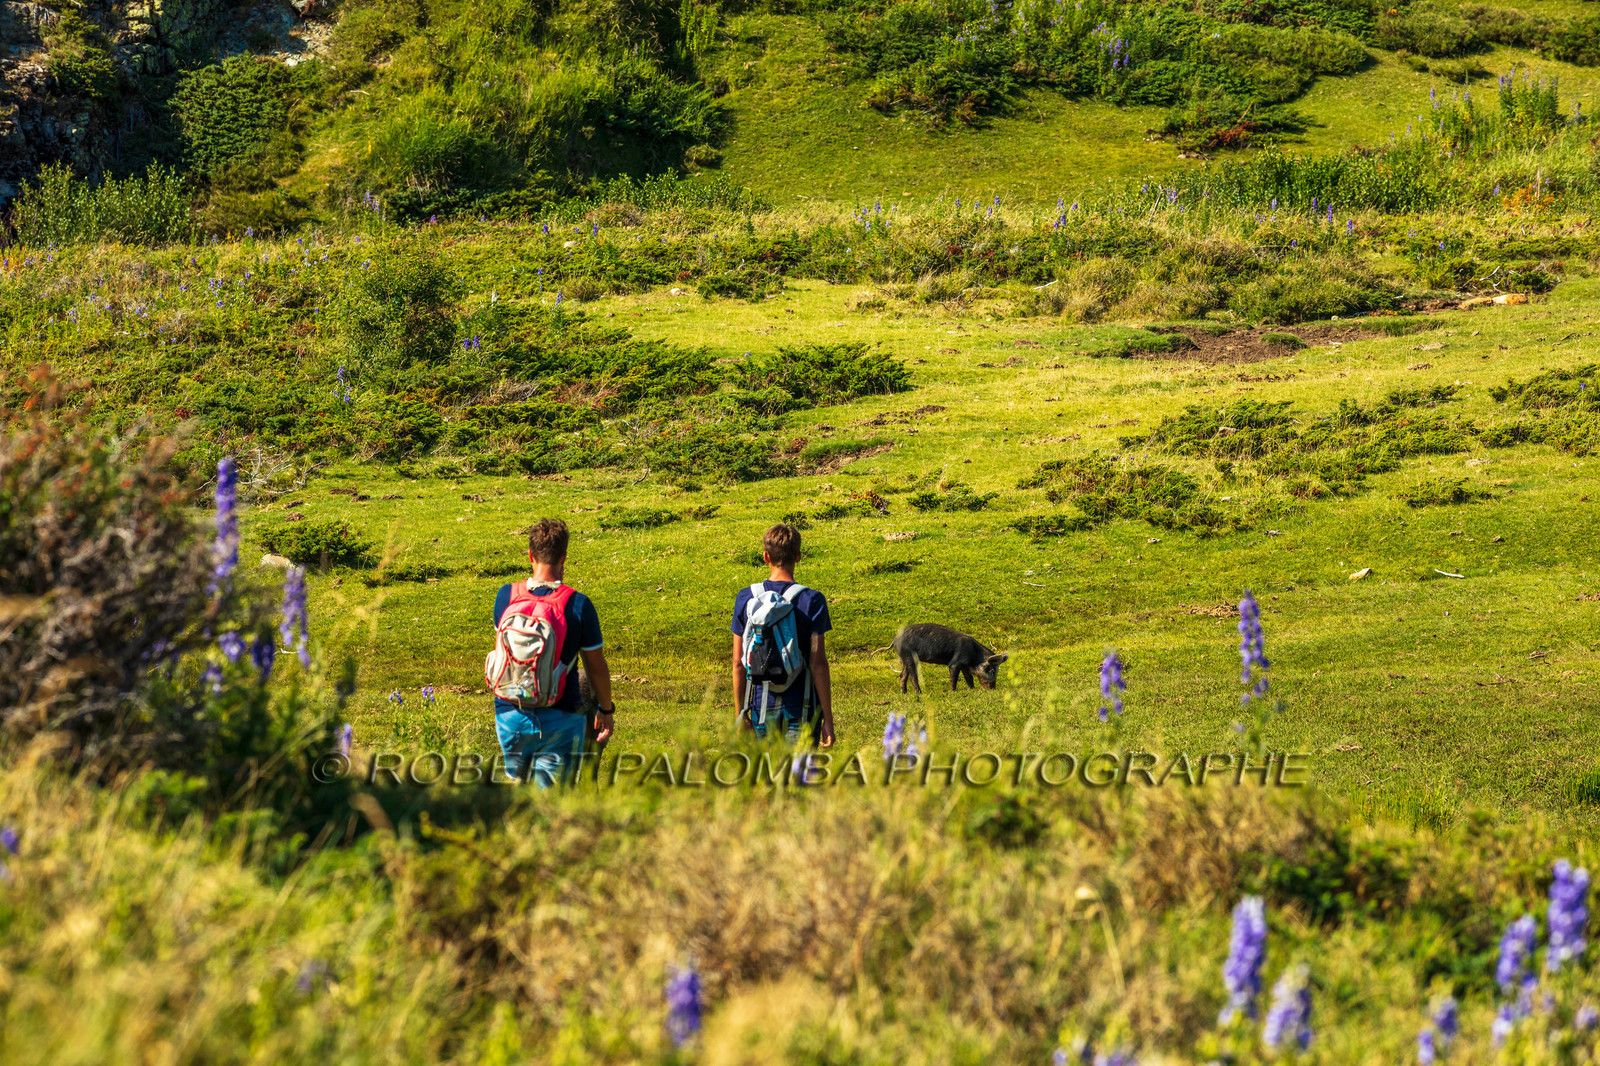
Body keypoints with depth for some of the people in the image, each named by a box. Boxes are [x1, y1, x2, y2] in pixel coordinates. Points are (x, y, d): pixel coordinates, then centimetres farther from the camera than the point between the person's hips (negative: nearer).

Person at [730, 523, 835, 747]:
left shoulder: (746, 599, 0)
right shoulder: (811, 601, -8)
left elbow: (738, 663, 2)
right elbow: (818, 664, -10)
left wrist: (740, 714, 10)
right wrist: (828, 719, -4)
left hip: (762, 705, 3)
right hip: (801, 708, -3)